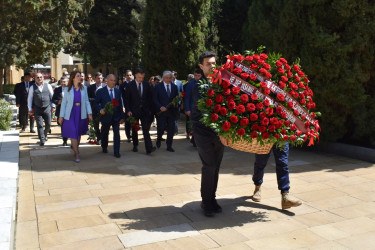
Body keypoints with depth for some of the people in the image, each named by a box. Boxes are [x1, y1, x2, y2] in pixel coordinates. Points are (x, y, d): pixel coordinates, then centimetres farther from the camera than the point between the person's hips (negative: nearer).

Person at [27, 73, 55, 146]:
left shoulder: (48, 86, 5)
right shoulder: (32, 87, 4)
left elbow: (52, 96, 9)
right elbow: (29, 99, 7)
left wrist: (53, 106, 6)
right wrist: (30, 109, 4)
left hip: (47, 108, 1)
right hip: (37, 109, -1)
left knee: (48, 124, 7)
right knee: (40, 125, -2)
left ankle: (44, 134, 35)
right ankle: (42, 140, 2)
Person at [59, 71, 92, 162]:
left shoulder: (84, 88, 4)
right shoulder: (67, 89, 0)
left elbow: (87, 101, 5)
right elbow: (64, 102, 2)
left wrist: (89, 113, -4)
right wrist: (61, 116, -2)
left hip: (81, 114, 2)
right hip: (70, 114, -2)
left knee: (78, 133, 12)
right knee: (73, 133, -7)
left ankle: (77, 148, 34)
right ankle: (76, 154, -1)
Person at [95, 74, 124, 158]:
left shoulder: (118, 91, 7)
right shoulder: (100, 91, -3)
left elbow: (120, 104, 8)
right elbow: (96, 103, 0)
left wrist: (122, 116, 4)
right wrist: (100, 110, -19)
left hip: (116, 117, 1)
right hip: (106, 116, -1)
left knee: (117, 134, -7)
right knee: (104, 134, 15)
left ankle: (116, 152, 1)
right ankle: (104, 147, 40)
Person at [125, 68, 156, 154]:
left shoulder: (146, 84, 3)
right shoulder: (130, 85, -4)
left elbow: (150, 97, 9)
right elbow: (127, 99, -2)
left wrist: (149, 109, 5)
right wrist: (128, 110, -9)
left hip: (145, 111, 1)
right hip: (134, 111, -1)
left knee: (146, 129, -7)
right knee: (134, 129, 11)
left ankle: (149, 148, -13)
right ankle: (135, 145, 28)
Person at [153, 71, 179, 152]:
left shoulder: (174, 87, 11)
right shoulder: (158, 86, 1)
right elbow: (155, 99, -1)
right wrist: (160, 107, -14)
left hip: (172, 111, 3)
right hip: (162, 111, -3)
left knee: (171, 129, 3)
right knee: (161, 127, -6)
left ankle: (169, 146, 13)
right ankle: (159, 139, 25)